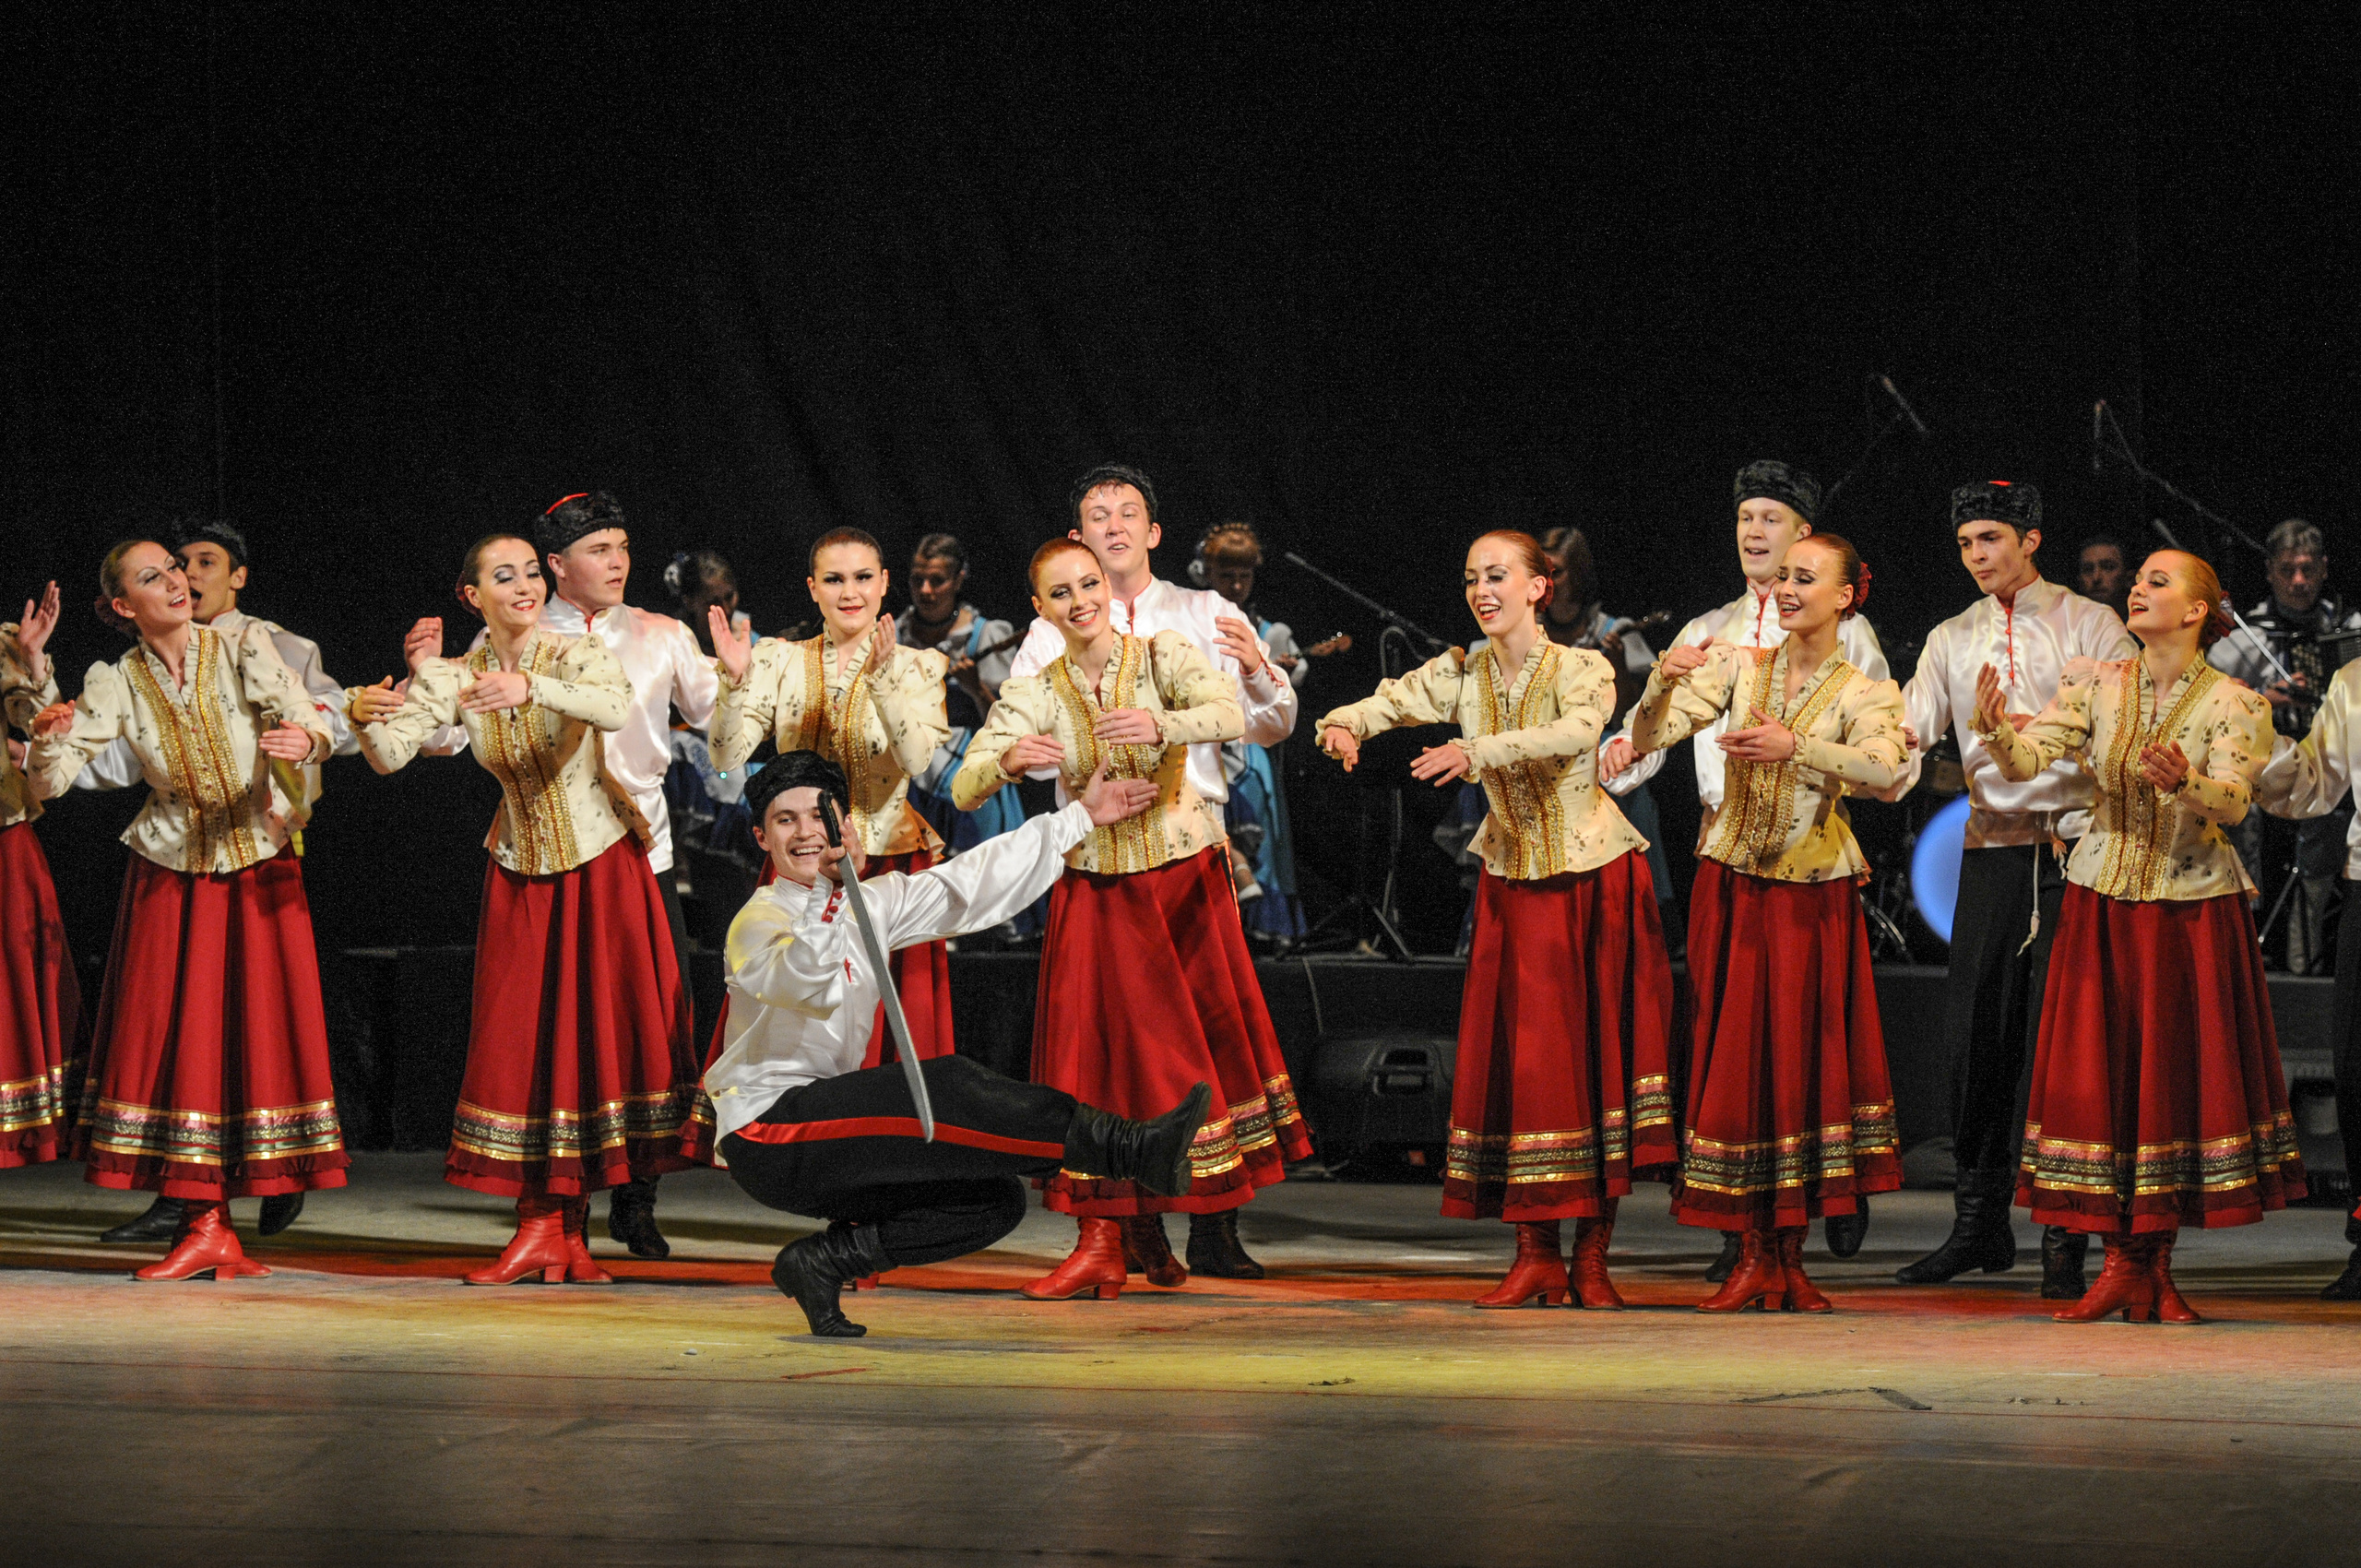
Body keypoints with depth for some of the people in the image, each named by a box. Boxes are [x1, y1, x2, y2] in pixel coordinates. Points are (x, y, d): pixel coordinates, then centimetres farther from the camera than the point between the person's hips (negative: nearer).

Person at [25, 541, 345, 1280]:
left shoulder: (244, 648, -5)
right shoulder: (116, 684, -2)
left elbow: (315, 725, -16)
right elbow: (51, 782, -6)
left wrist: (303, 740, -40)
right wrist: (48, 739, -28)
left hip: (259, 869, -1)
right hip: (170, 877, 1)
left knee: (258, 1032, -4)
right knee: (177, 1035, -3)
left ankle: (211, 1229, 4)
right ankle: (206, 1226, 2)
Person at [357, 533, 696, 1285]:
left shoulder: (579, 654, -12)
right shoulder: (452, 678, -2)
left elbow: (616, 708, -35)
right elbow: (389, 755, -12)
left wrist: (532, 688, -50)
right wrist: (366, 714, -33)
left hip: (601, 864, -3)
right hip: (520, 870, 3)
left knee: (596, 1027, -4)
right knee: (519, 1039, -1)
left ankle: (568, 1224, 5)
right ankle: (541, 1227, 2)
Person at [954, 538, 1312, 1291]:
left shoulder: (1163, 657, -7)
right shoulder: (1034, 695, -3)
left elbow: (1231, 715, -26)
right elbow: (964, 789, -12)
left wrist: (1159, 726, -45)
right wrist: (1009, 761, -35)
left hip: (1186, 881, 0)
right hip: (1097, 891, 1)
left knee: (1210, 1036, 5)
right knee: (1102, 1050, -5)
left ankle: (1212, 1232, 20)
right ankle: (1104, 1241, -3)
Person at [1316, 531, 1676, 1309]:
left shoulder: (1583, 669, -11)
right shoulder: (1462, 674, 2)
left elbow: (1575, 733, -31)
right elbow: (1389, 702, -9)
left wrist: (1478, 750, -44)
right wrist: (1342, 725, -33)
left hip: (1594, 879, -3)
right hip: (1514, 885, 4)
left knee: (1599, 1049, -3)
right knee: (1521, 1058, -1)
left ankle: (1592, 1255, 3)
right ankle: (1536, 1254, 5)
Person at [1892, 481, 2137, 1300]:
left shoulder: (2088, 625, 2)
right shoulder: (1951, 641, 14)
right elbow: (1905, 731, 4)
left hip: (2074, 848, -4)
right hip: (1990, 852, 4)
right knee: (1975, 1038, 4)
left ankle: (2065, 1238, -5)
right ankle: (1979, 1225, 15)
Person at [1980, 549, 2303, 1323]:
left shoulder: (2233, 704, -4)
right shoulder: (2094, 684, 3)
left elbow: (2232, 800, -18)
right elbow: (2029, 759, -8)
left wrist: (2183, 781, -39)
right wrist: (1996, 730, -30)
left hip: (2194, 907, -2)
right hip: (2103, 902, 2)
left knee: (2178, 1074, 1)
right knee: (2100, 1075, 0)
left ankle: (2157, 1263, 11)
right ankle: (2122, 1265, 6)